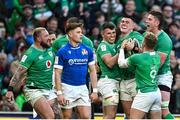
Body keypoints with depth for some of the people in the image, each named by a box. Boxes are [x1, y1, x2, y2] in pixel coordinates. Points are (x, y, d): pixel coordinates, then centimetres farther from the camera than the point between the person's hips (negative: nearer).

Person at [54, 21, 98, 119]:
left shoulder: (87, 50, 4)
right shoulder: (62, 52, -5)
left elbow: (92, 71, 8)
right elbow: (57, 73, -5)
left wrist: (95, 90, 2)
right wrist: (59, 93, -12)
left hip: (82, 88, 3)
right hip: (67, 88, -3)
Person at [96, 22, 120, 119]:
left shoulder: (114, 46, 19)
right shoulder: (103, 46, -8)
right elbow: (109, 63, -20)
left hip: (115, 81, 10)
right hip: (108, 81, -10)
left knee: (108, 116, 10)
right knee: (110, 115, -15)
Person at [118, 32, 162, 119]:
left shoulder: (137, 57, -13)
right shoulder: (157, 56, 5)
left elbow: (121, 64, 5)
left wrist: (122, 48, 18)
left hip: (144, 93, -7)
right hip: (156, 92, 7)